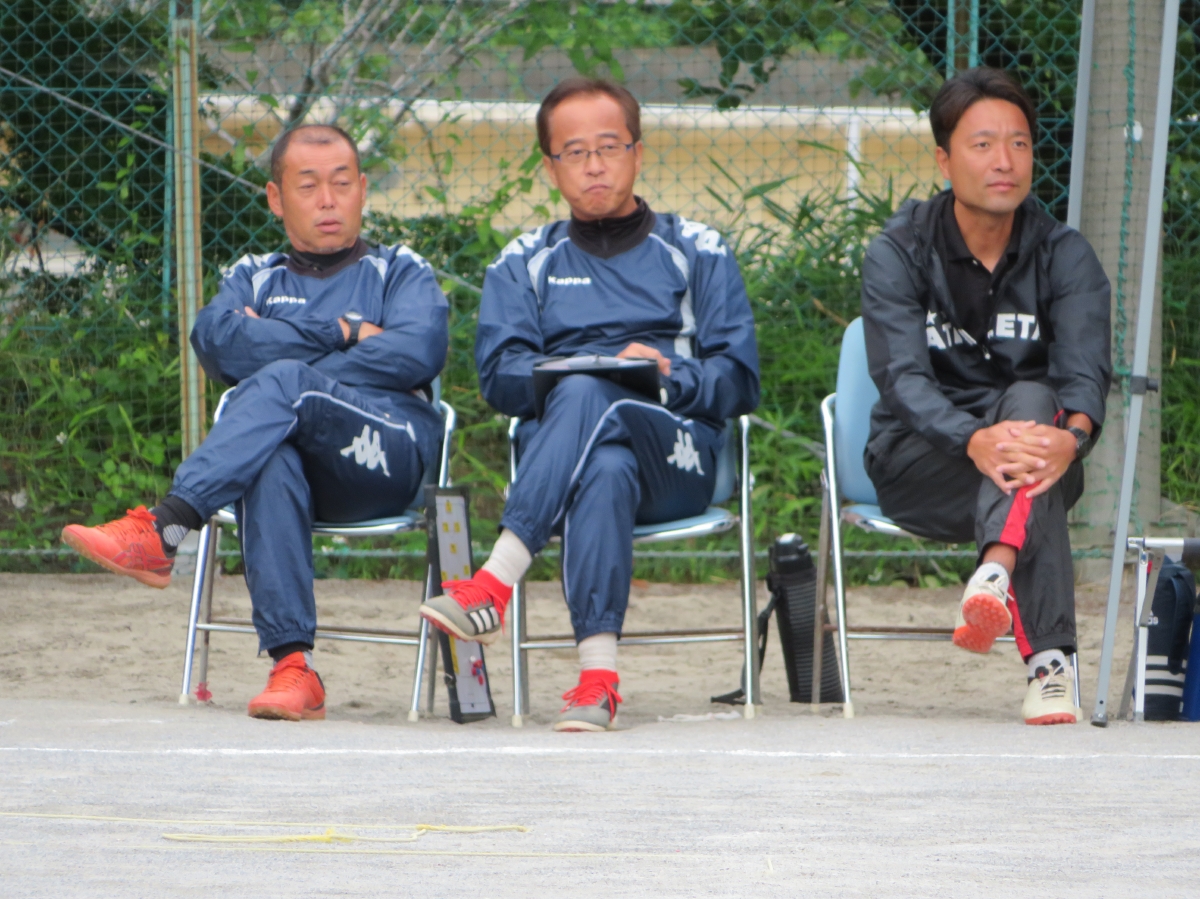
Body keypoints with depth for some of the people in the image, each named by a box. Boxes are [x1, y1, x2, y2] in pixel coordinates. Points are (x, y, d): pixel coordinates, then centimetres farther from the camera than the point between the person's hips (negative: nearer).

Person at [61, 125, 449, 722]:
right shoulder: (254, 278, 30)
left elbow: (417, 352, 0)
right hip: (298, 467, 2)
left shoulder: (402, 272, 23)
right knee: (270, 463, -38)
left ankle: (161, 531, -46)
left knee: (283, 383, -33)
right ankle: (292, 667, -49)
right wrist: (340, 334, 1)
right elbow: (220, 342, 5)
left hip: (387, 458, -2)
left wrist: (284, 349, -1)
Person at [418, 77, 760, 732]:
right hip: (554, 447, 1)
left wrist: (670, 378, -13)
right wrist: (582, 375, -12)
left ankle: (495, 584, -49)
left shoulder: (696, 253, 20)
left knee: (587, 397, -36)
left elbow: (738, 380, 8)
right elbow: (500, 375, 6)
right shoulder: (525, 263, 24)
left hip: (677, 460, -1)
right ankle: (597, 671, -54)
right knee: (605, 469, -38)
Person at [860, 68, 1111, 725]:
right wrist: (976, 442, -41)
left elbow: (1086, 369, -16)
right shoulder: (897, 254, -4)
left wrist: (1072, 436, -42)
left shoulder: (1065, 256, 1)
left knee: (1032, 402, -35)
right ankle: (1049, 660, -54)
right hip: (916, 463, -2)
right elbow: (902, 377, -19)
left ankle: (996, 575, -59)